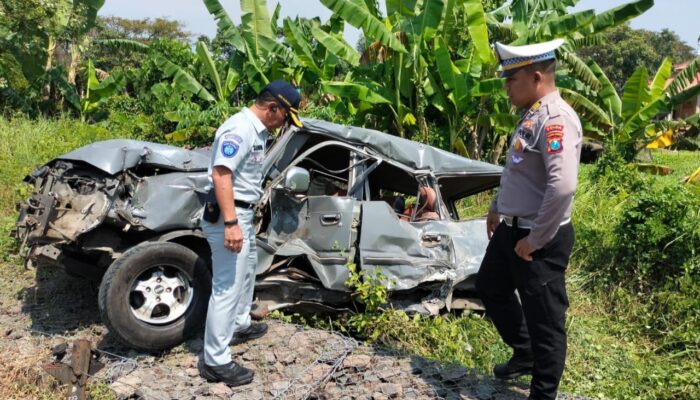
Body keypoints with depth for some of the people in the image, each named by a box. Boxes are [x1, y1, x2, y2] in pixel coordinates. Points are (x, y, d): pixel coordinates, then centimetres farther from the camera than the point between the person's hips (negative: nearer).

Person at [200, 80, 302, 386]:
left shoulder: (258, 130, 11)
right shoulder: (239, 129, -21)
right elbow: (220, 174, -30)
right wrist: (231, 223, -35)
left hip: (243, 213, 11)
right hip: (228, 216, -11)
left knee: (247, 269, 27)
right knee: (227, 287, -6)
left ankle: (240, 326, 47)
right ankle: (216, 362, 2)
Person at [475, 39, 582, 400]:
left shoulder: (555, 119, -22)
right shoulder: (530, 115, 9)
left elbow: (563, 187, -32)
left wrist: (535, 240, -25)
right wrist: (497, 208, 26)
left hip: (539, 240, -10)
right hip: (511, 229, 10)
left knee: (544, 318, 4)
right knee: (490, 288, 25)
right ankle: (525, 354, 44)